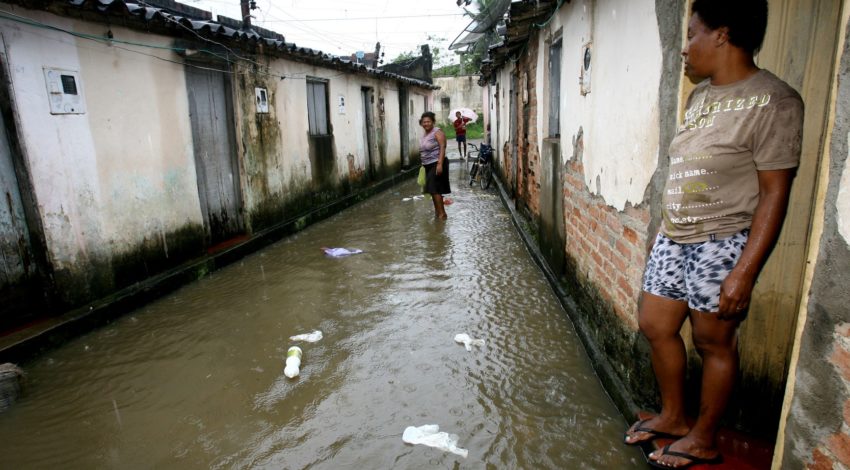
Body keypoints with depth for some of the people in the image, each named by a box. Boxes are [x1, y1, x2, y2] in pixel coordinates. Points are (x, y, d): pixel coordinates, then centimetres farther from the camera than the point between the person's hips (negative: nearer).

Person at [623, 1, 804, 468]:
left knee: (714, 343, 7)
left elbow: (774, 194, -16)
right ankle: (673, 417, 35)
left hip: (721, 245, -8)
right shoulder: (700, 95, 10)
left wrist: (744, 273, -20)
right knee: (655, 327, 14)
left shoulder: (772, 101, -13)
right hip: (672, 240, 8)